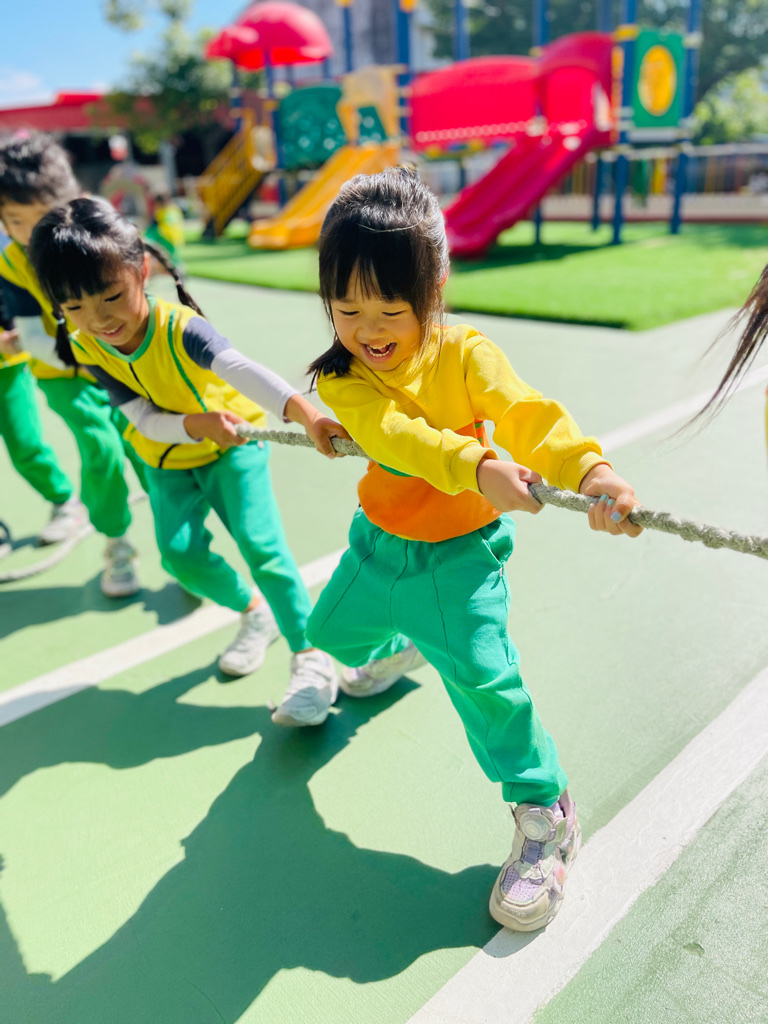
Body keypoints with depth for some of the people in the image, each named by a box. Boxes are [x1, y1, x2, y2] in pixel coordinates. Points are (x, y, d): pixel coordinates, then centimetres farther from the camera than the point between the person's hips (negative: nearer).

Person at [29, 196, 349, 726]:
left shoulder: (179, 325, -28)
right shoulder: (87, 348, -13)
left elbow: (243, 371, -47)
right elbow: (147, 422, -18)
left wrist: (307, 414, -64)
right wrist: (199, 424, -40)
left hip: (233, 446, -4)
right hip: (168, 462, 5)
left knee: (260, 542, -18)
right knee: (180, 552, -10)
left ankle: (311, 658, -8)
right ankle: (254, 611, 19)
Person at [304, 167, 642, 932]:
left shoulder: (463, 354, -18)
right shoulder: (340, 378, -14)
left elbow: (525, 413, -34)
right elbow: (393, 433, -34)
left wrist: (588, 469, -55)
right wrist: (479, 467, -52)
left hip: (457, 553, -4)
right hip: (379, 540, 5)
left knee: (481, 677, -15)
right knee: (331, 630, 25)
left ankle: (544, 812, 9)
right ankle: (398, 651, 63)